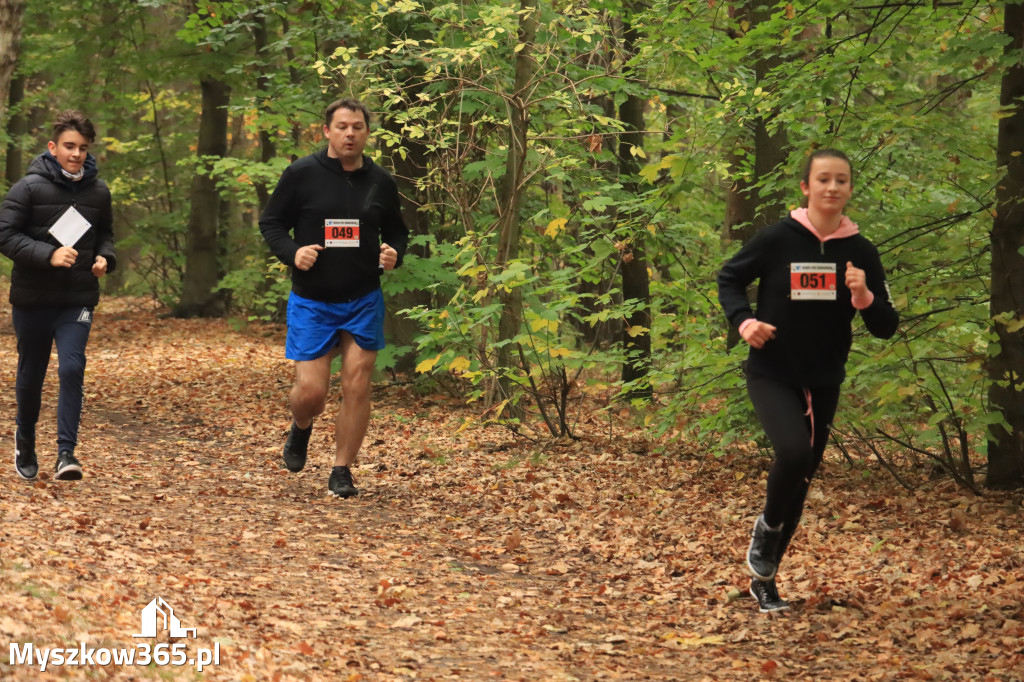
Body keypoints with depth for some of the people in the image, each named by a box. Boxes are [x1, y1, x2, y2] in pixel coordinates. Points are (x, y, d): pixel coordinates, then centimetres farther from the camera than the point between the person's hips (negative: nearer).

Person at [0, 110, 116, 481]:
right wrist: (48, 255, -24)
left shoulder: (98, 191, 3)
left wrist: (104, 258, -1)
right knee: (31, 375, 12)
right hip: (32, 299, -1)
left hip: (78, 299, 2)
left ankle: (66, 452, -11)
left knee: (72, 369, -14)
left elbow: (105, 233, 20)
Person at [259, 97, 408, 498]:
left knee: (357, 386, -3)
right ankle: (300, 429, 31)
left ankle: (342, 472, 10)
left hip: (364, 301, 2)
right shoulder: (301, 175, -5)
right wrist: (291, 252, -16)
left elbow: (396, 231, 17)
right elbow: (271, 222, 2)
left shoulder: (380, 182, 4)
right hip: (311, 302, -2)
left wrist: (394, 253, -5)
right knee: (310, 391, -6)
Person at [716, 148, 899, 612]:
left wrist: (863, 296, -19)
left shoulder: (861, 252, -2)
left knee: (800, 481, 11)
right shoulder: (778, 239, -10)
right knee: (794, 450, -29)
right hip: (772, 377, -4)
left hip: (824, 383, 4)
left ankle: (765, 578, 28)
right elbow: (729, 279, 4)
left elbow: (886, 328, 1)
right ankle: (767, 526, 1)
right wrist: (744, 321, -13)